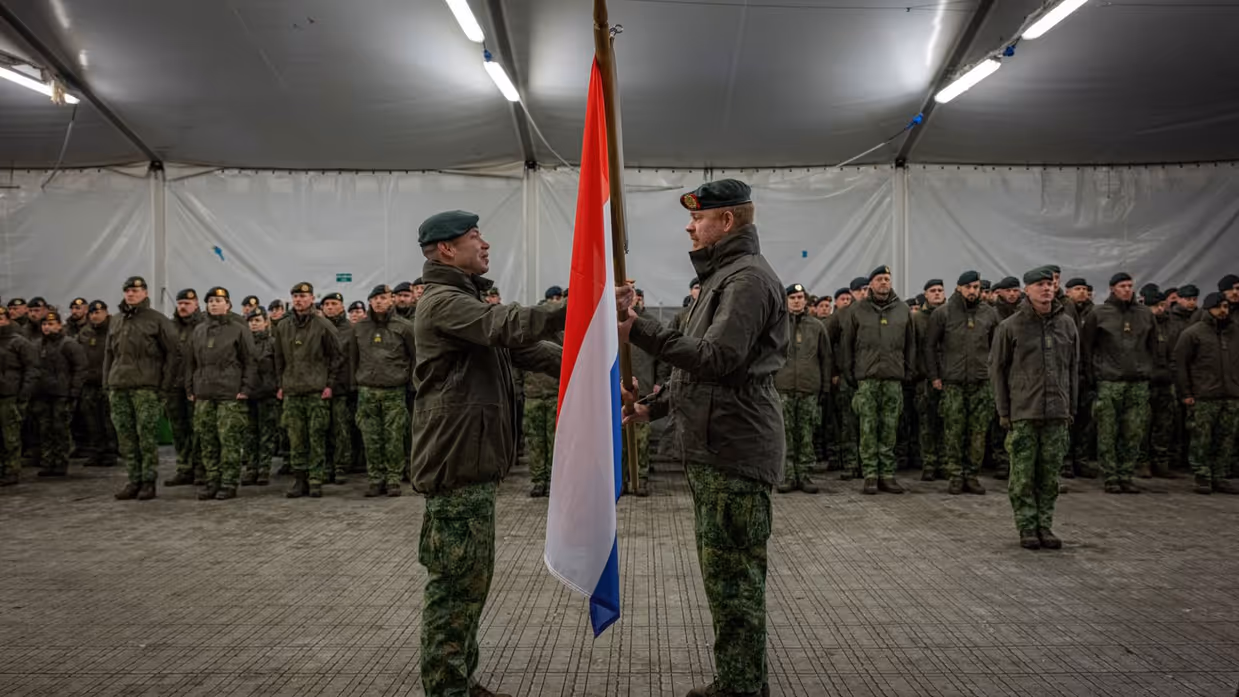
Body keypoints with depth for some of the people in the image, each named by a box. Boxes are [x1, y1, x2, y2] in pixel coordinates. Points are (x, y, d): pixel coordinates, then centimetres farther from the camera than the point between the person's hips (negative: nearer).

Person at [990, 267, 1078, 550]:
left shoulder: (1067, 324, 9)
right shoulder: (1010, 326, -2)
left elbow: (1073, 368, 15)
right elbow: (997, 368, 2)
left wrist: (1071, 407, 12)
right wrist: (1003, 410, -2)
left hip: (1057, 413, 3)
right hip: (1023, 413, -3)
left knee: (1050, 474, 7)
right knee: (1023, 474, 0)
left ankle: (1045, 526, 18)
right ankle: (1027, 527, 9)